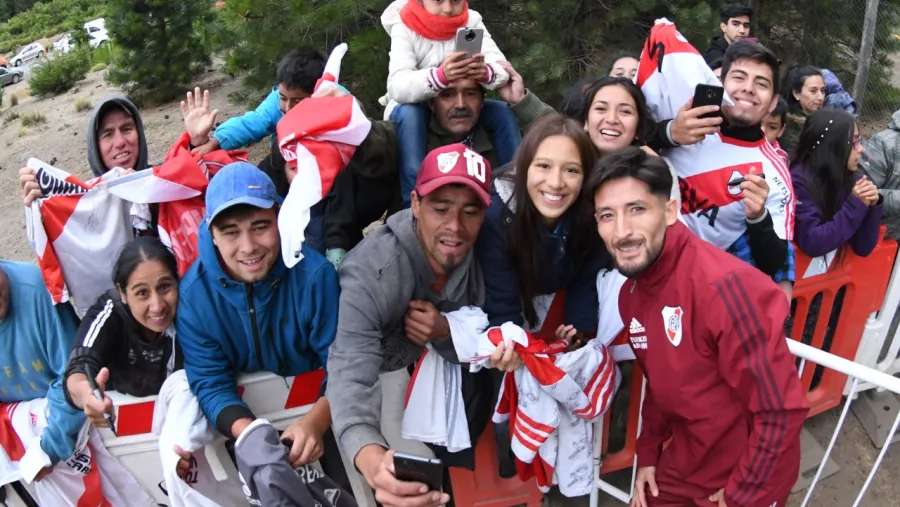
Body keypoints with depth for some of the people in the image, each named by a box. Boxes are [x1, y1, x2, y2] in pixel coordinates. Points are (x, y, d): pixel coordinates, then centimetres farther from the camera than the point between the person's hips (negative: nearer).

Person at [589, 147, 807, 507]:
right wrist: (648, 452, 8)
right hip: (683, 463, 7)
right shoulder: (631, 293, -4)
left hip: (750, 476, -6)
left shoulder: (723, 286, -29)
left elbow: (781, 408, -25)